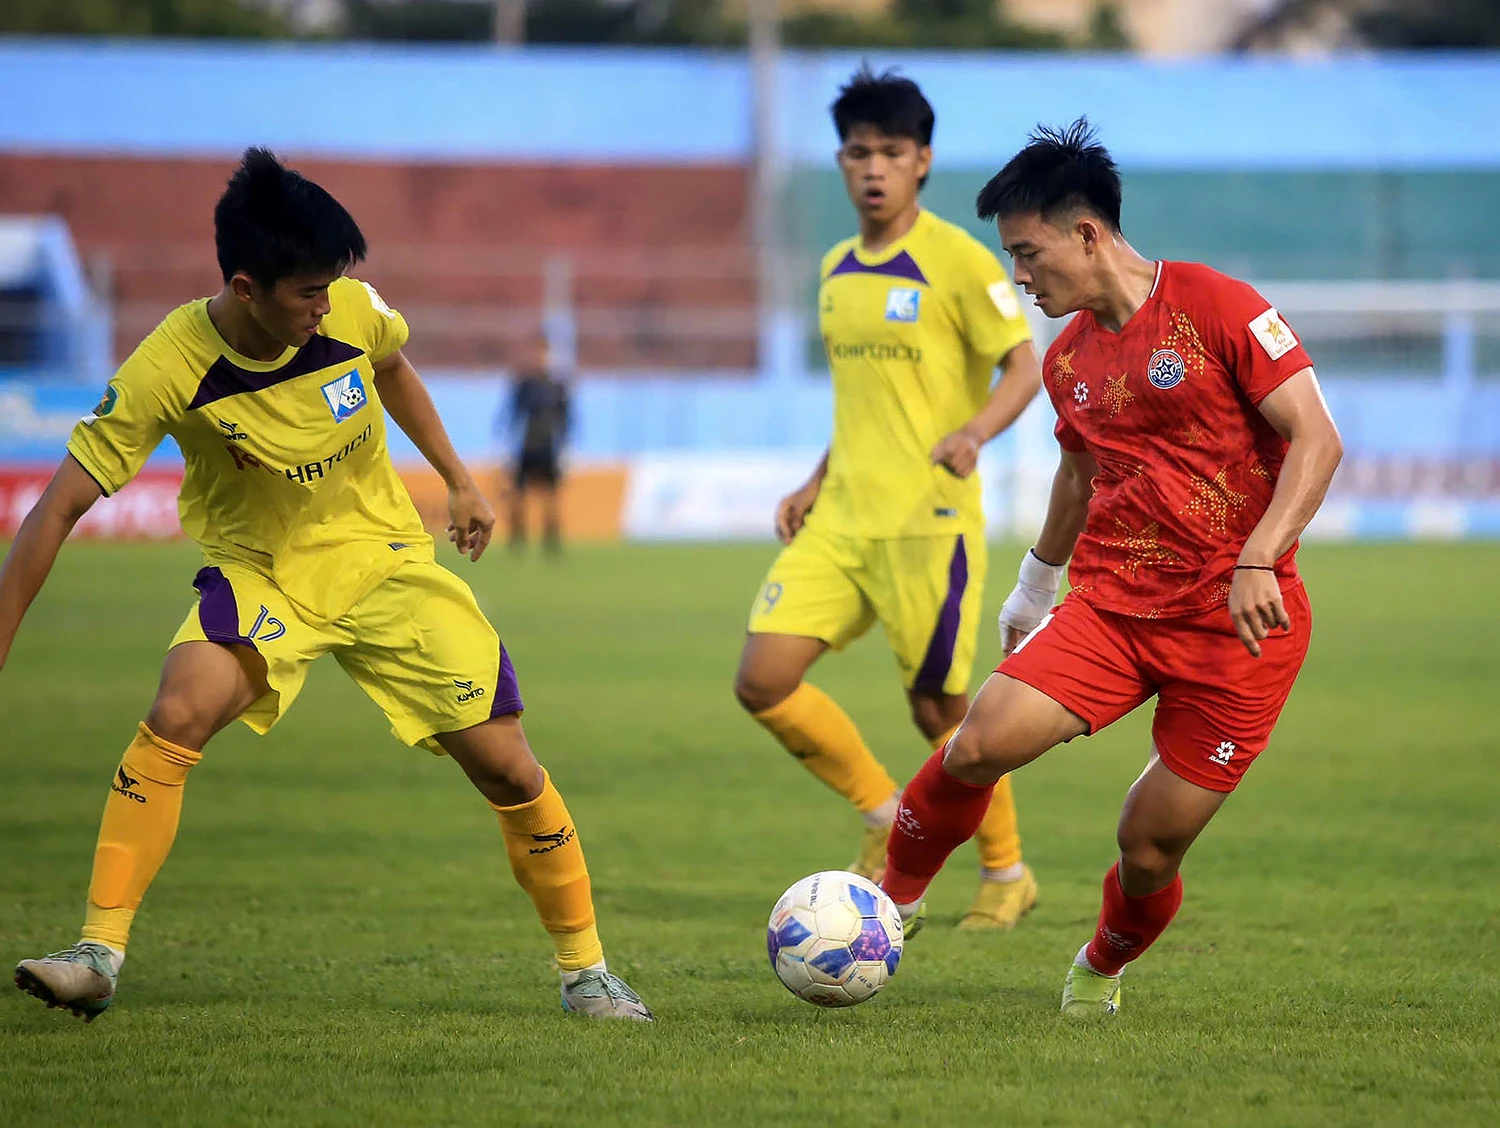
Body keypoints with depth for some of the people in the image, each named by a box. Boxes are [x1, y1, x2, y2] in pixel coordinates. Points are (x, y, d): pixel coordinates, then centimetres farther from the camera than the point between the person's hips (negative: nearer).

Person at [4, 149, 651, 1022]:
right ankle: (100, 955, -23)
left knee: (505, 763, -3)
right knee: (176, 717, -30)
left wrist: (458, 478, 12)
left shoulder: (351, 312, -17)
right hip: (259, 571, -2)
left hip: (384, 558, 2)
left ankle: (586, 968, 16)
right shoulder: (168, 370, -26)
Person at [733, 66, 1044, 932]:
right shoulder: (838, 269, 14)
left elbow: (1025, 365, -11)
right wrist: (816, 484, 16)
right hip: (841, 519, 7)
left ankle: (1007, 875, 20)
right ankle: (886, 817, 14)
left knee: (940, 709, -1)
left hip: (928, 520, -7)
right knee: (764, 680, -6)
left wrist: (974, 432, -29)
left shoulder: (957, 259, -8)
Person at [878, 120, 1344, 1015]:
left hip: (1240, 621, -5)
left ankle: (1102, 969, 29)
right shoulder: (1070, 361, 11)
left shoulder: (1216, 307, -10)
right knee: (981, 743, -20)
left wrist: (1257, 562, -25)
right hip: (1112, 605, 5)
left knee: (1150, 852, -3)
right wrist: (1037, 581, 40)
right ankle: (891, 900, 3)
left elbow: (1317, 439, -14)